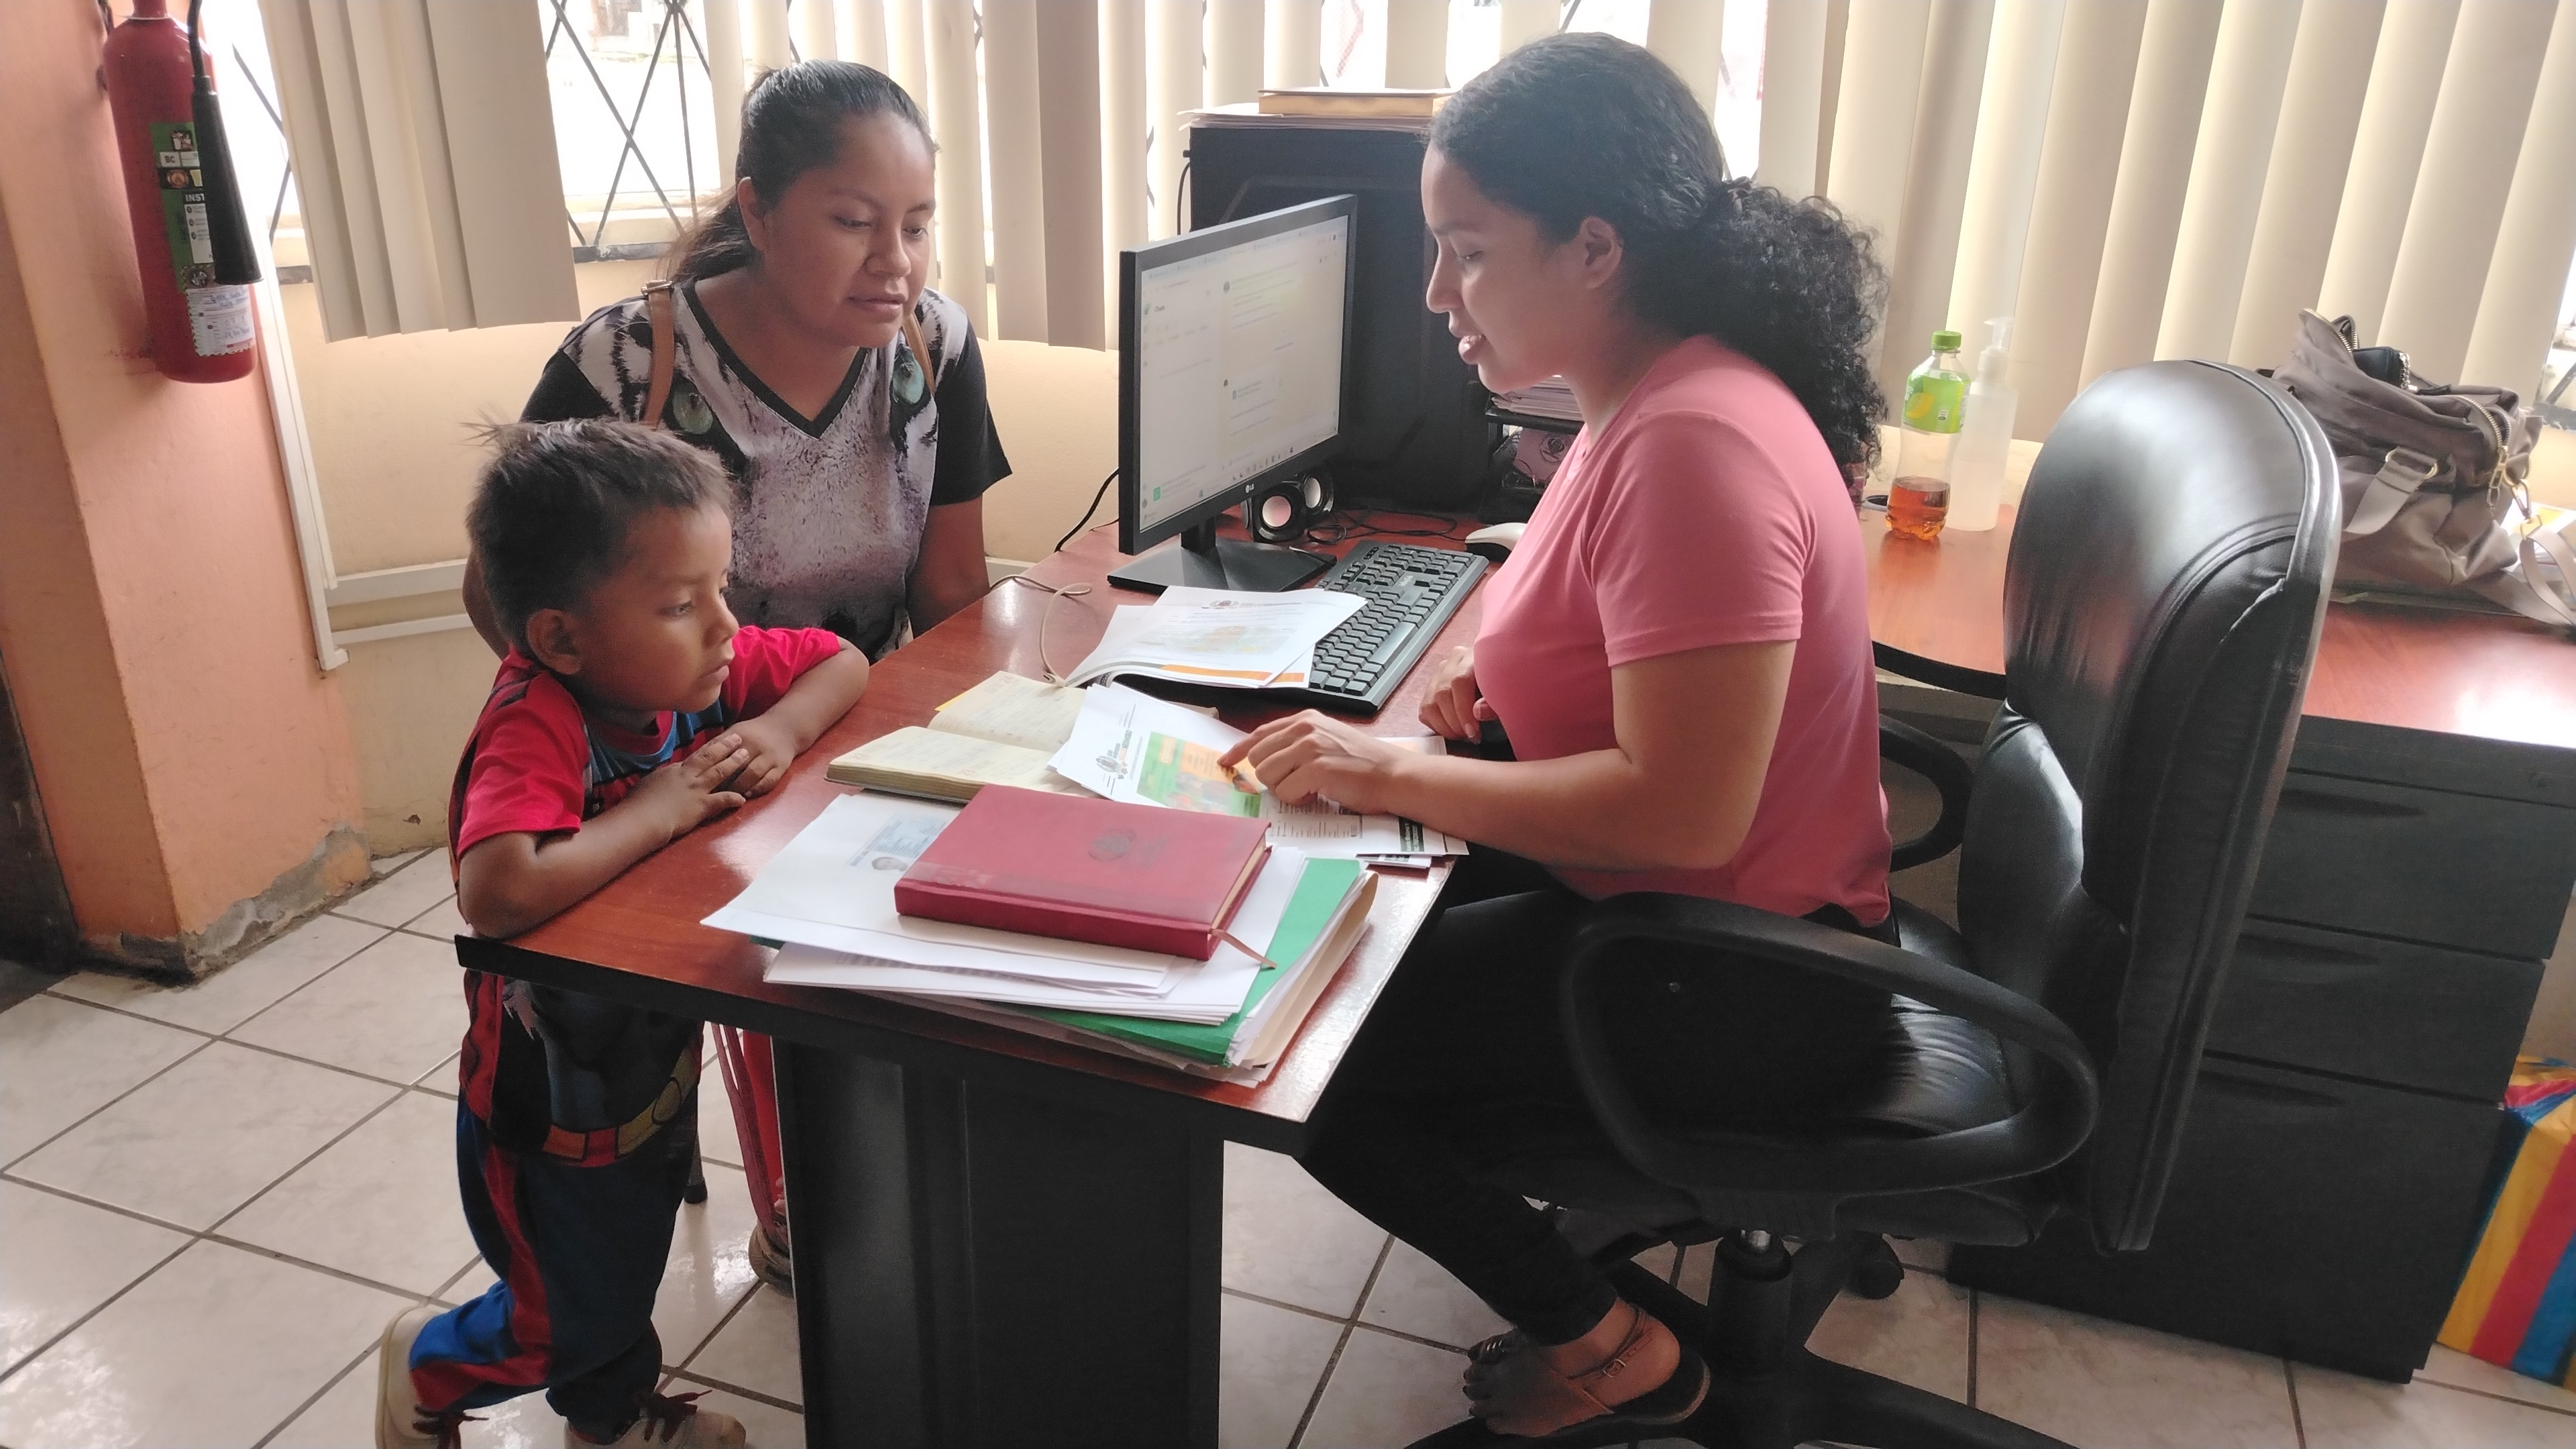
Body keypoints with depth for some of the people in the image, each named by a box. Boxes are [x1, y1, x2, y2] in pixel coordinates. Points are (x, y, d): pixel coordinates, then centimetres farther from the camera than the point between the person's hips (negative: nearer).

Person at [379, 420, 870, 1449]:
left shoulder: (692, 664, -14)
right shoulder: (535, 724, -35)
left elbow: (843, 661, -1)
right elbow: (495, 895, -52)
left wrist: (782, 728, -20)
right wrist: (654, 813, -38)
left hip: (658, 1047, 6)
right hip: (552, 1093, -6)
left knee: (633, 1260, 28)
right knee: (574, 1314, 17)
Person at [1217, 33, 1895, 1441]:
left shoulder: (1694, 443, -28)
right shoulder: (1656, 392, 3)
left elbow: (1683, 810, -31)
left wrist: (1395, 774, -23)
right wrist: (1502, 675, 2)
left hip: (1741, 983, -10)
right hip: (1691, 897, 10)